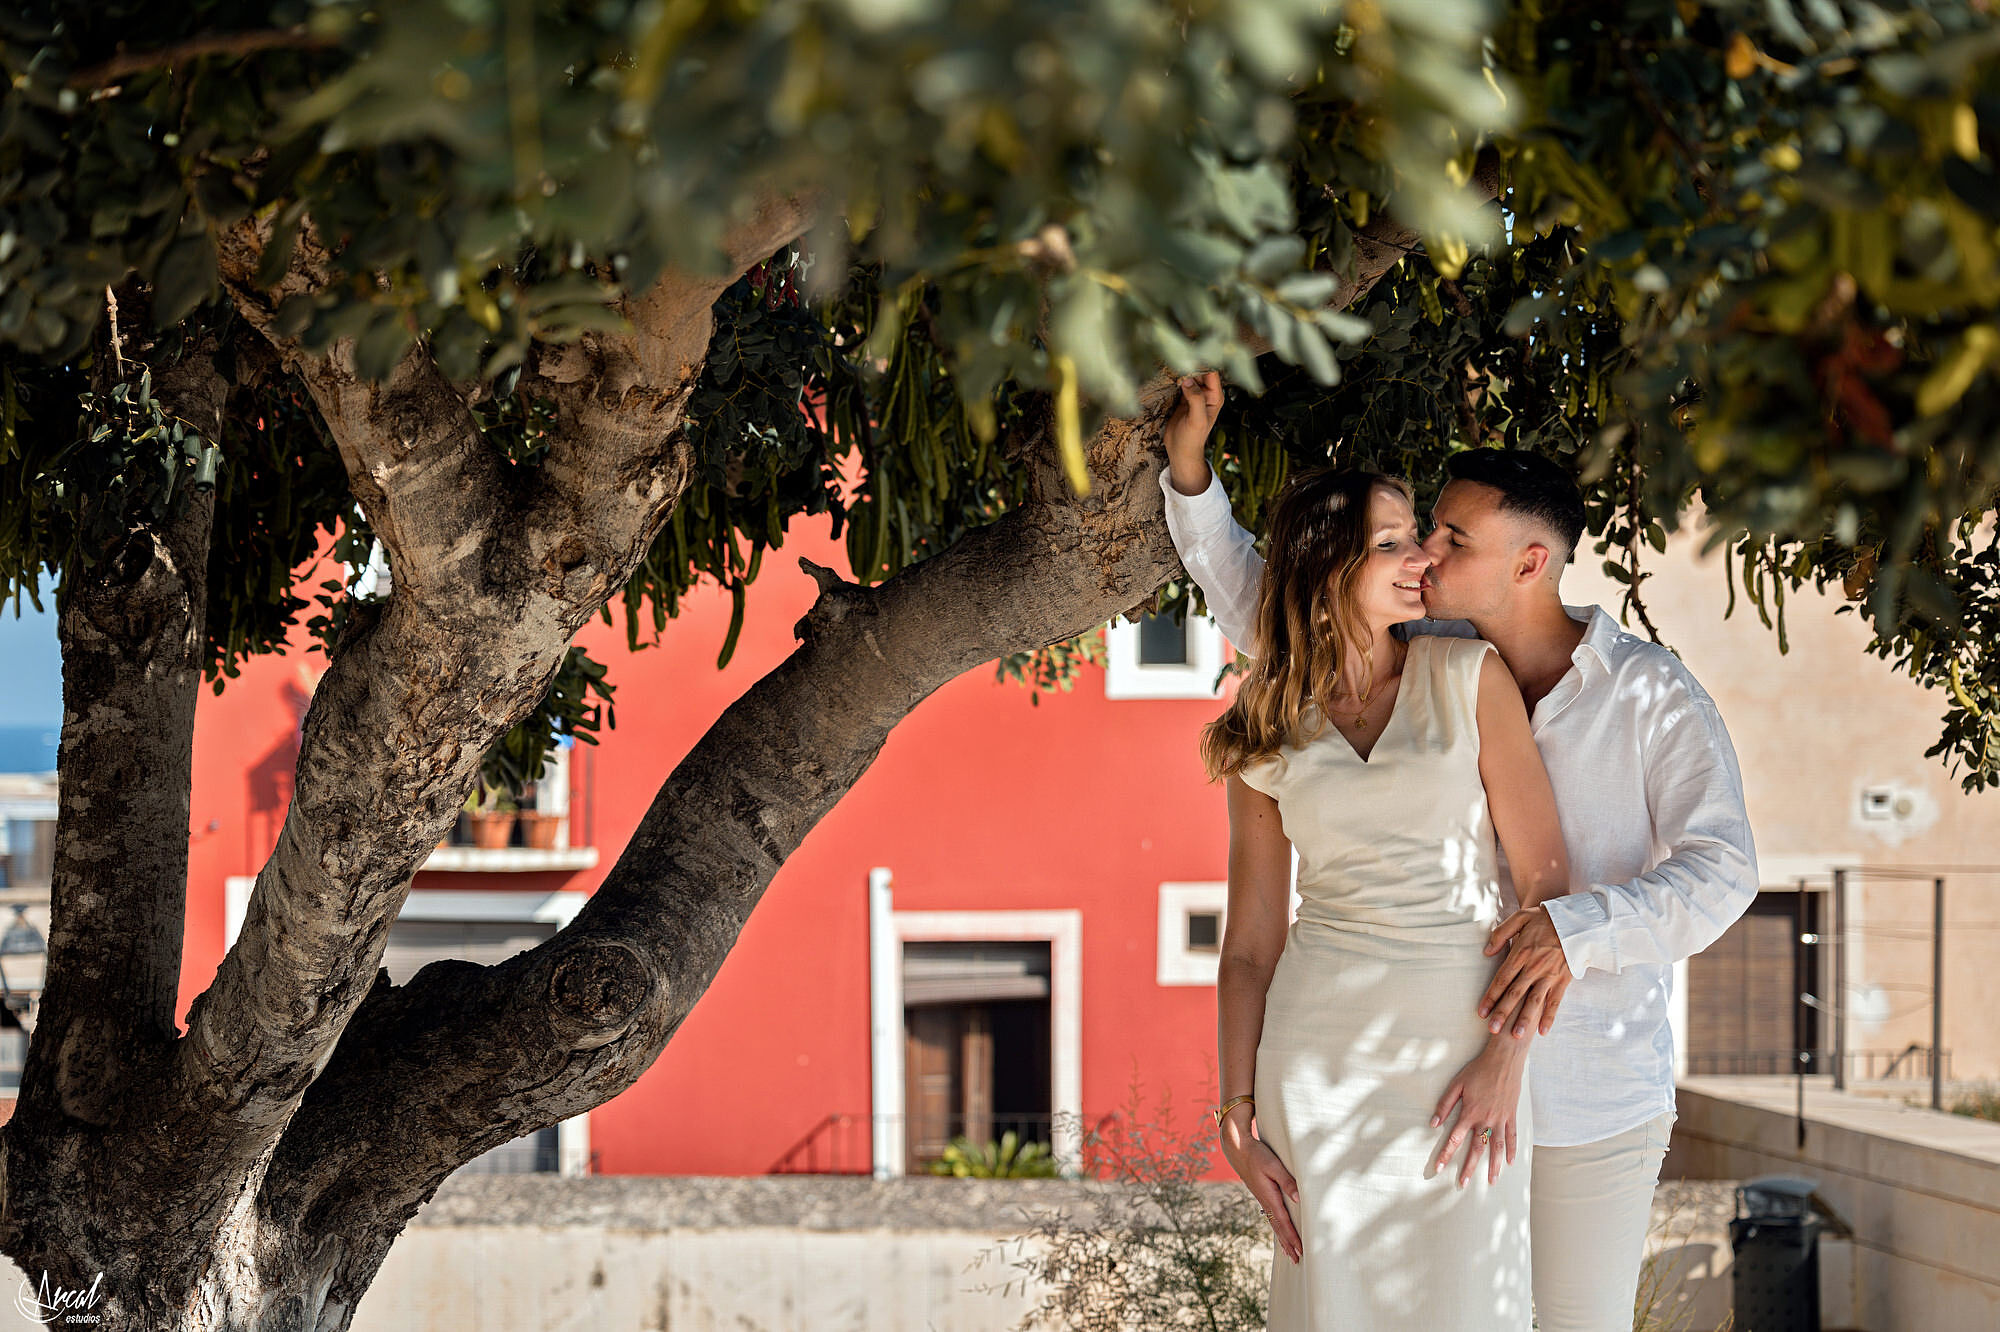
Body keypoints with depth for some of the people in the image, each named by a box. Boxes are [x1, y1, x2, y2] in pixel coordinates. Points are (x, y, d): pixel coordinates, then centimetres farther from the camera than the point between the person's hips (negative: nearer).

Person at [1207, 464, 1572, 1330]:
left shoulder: (1468, 676, 1)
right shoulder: (1268, 738, 6)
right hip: (1320, 1051, 1)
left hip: (1461, 1042, -1)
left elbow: (1545, 880, -2)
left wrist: (1506, 1058, -10)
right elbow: (1249, 943, 8)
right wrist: (1237, 1117, 1)